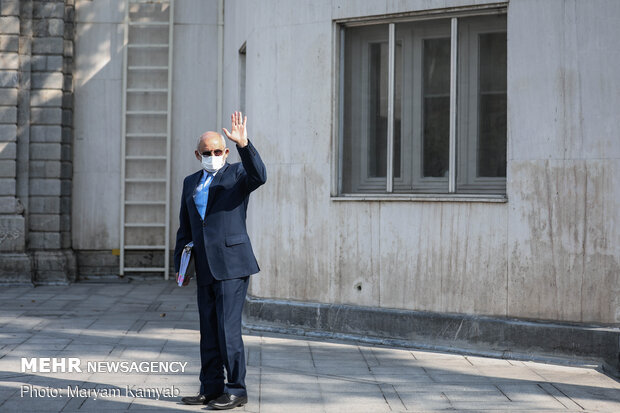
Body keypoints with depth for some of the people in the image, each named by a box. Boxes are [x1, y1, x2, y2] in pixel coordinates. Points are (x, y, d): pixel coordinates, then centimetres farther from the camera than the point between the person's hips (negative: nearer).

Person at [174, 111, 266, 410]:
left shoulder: (237, 174, 1)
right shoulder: (191, 182, 17)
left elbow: (259, 176, -23)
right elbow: (184, 228, 21)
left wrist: (243, 144, -35)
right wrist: (180, 265, 15)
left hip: (231, 264, -6)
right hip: (205, 269, 6)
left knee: (228, 329, -9)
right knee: (208, 332, 9)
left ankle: (236, 390, 0)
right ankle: (211, 389, 16)